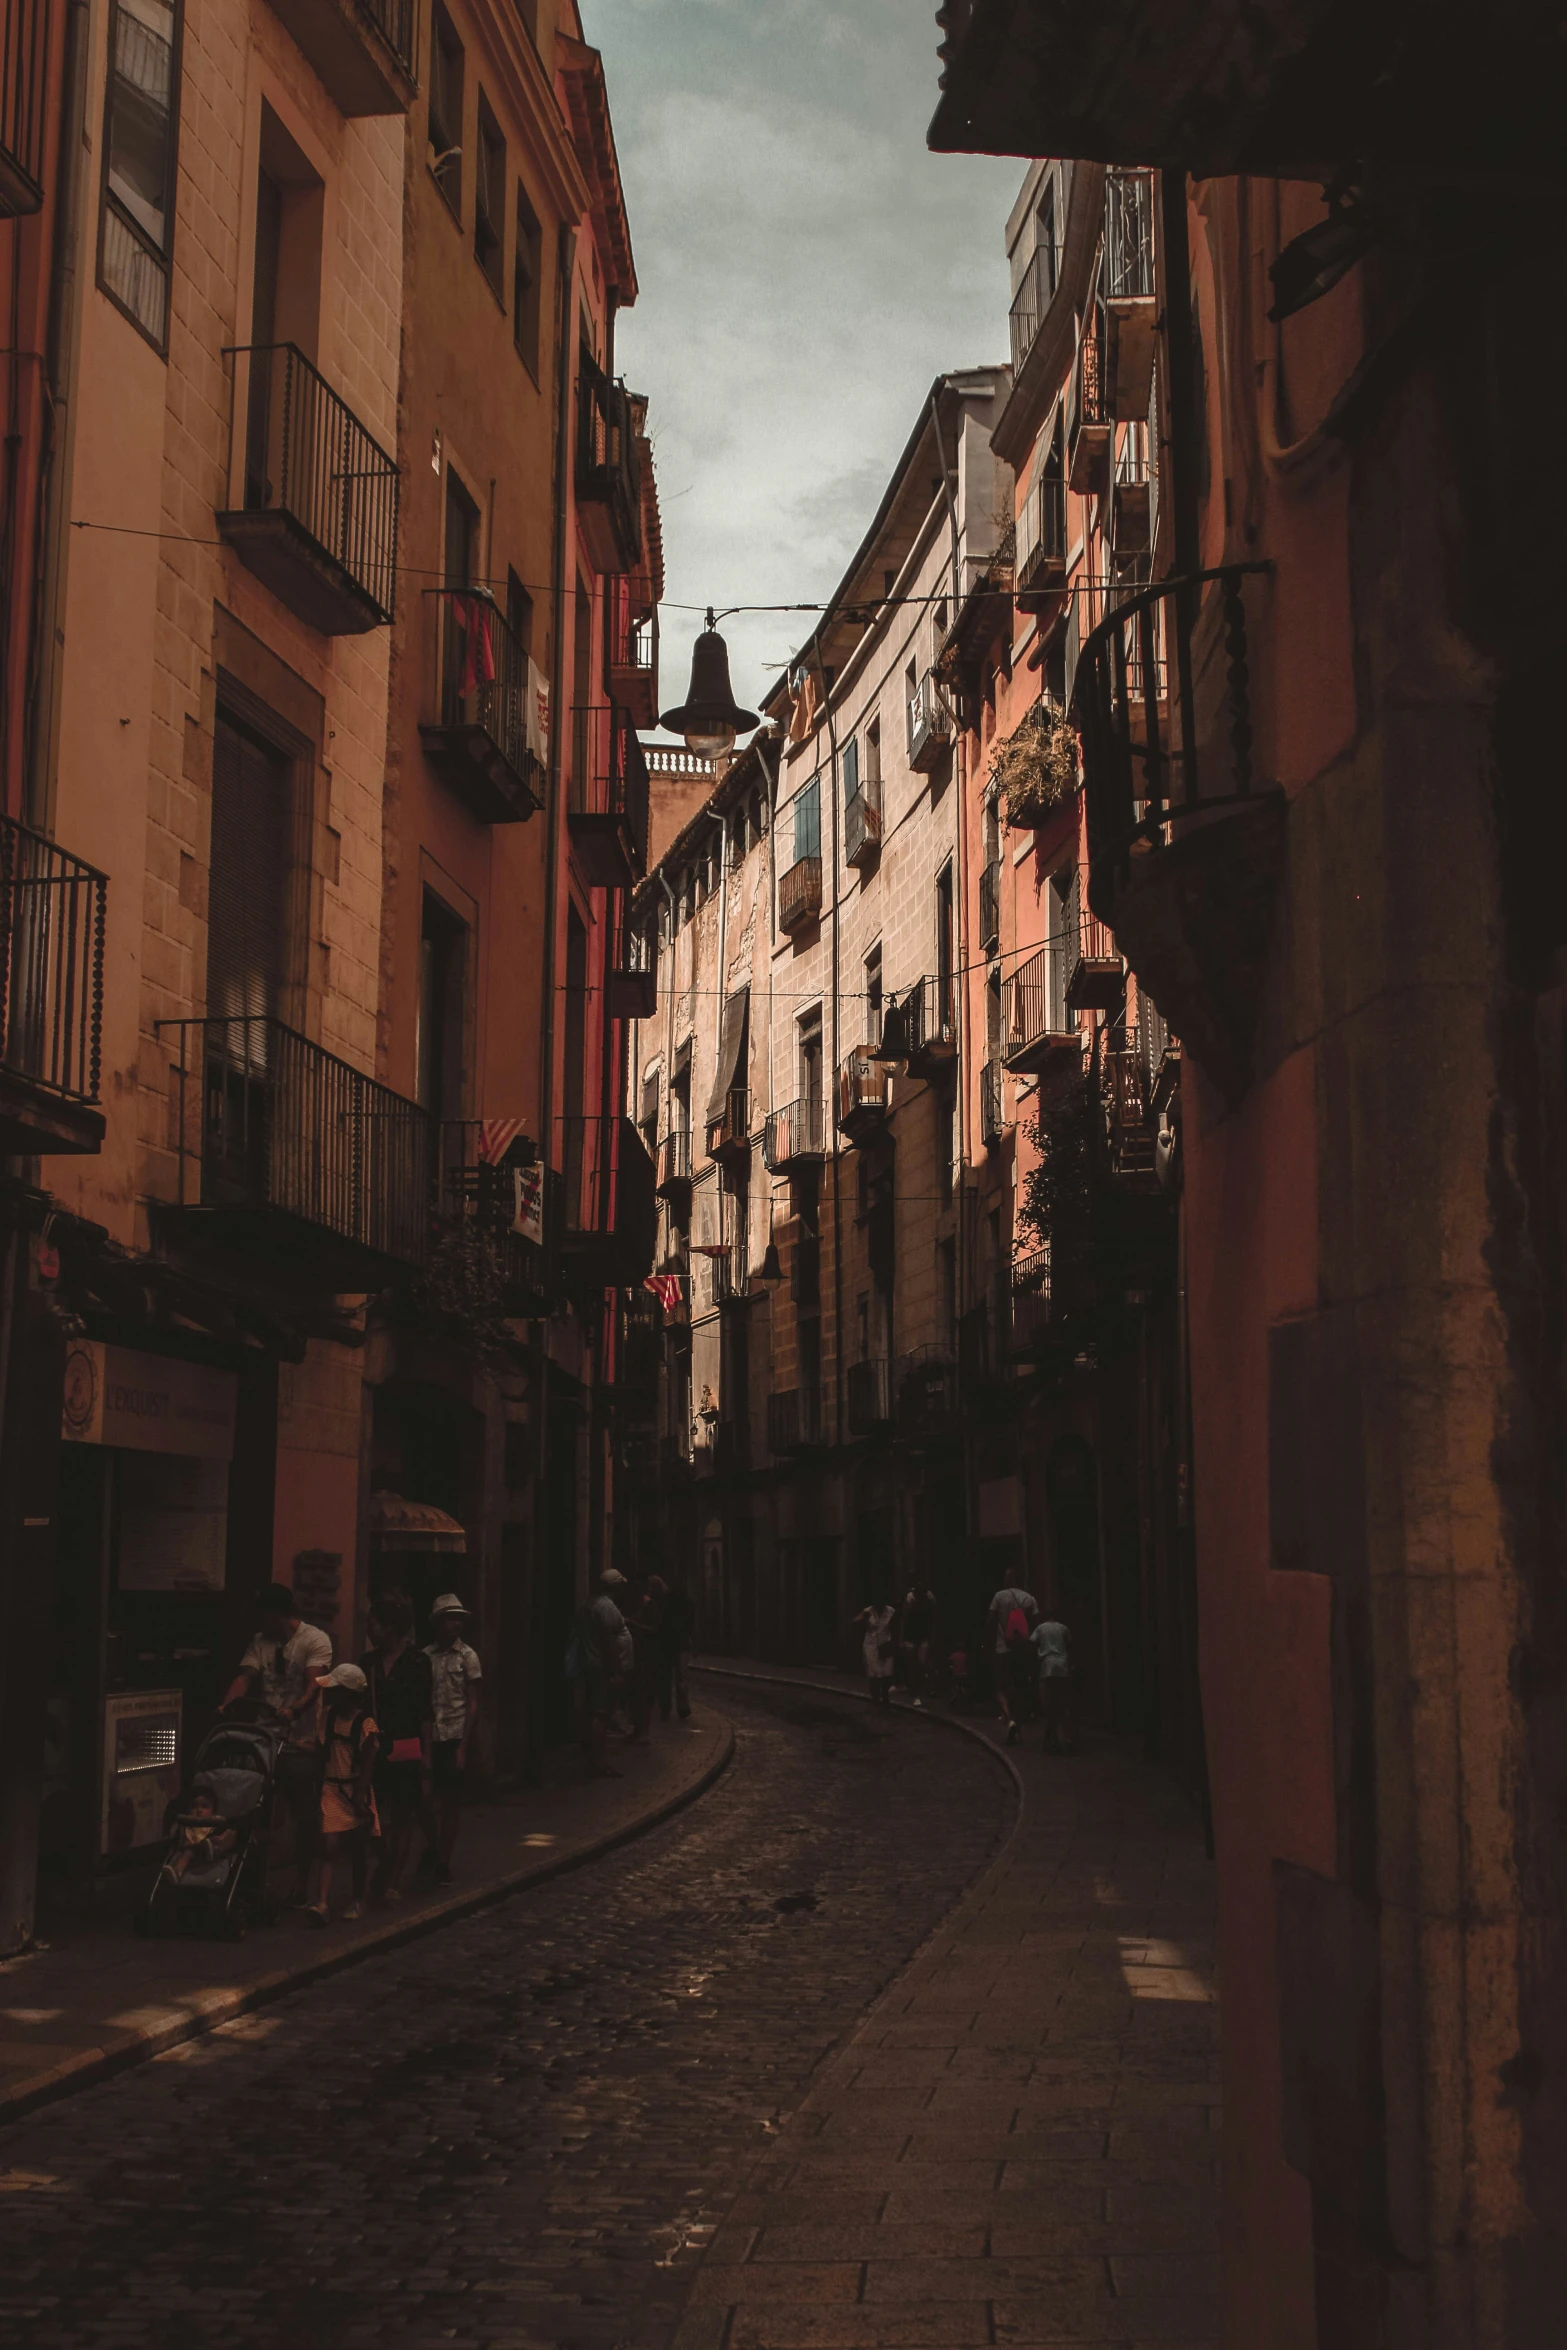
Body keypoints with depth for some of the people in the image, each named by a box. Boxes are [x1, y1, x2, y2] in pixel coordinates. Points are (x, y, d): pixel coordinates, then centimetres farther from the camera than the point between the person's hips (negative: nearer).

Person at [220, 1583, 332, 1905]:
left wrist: (294, 1710, -36)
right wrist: (226, 1706, -21)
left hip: (302, 1744, -4)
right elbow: (245, 1676, -2)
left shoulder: (315, 1640, -5)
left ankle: (301, 1885, 14)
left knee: (305, 1818, 2)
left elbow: (314, 1683, -18)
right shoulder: (261, 1642, 11)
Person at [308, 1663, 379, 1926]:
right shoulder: (328, 1714, 2)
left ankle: (357, 1901, 24)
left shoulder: (365, 1725, -11)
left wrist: (360, 1799, -17)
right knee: (329, 1847, -9)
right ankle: (322, 1903, -20)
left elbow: (368, 1765, -13)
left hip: (355, 1791, -3)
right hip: (332, 1789, 3)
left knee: (356, 1851, 9)